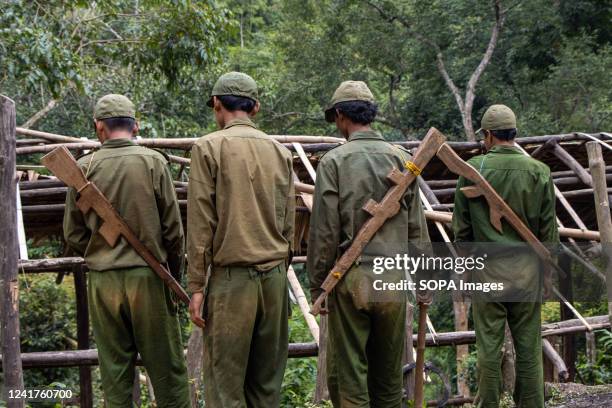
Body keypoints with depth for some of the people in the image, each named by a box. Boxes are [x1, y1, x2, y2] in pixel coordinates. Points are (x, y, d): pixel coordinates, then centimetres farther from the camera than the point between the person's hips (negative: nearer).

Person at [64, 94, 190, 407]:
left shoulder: (84, 167, 0)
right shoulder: (153, 162, -4)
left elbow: (73, 234, 5)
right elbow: (173, 228, -3)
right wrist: (174, 275, 10)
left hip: (102, 280, 2)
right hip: (148, 276, -2)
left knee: (114, 371, 8)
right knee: (166, 370, 5)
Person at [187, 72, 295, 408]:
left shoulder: (208, 148, -3)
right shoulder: (280, 152, 10)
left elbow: (200, 224, -6)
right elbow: (288, 223, 12)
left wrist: (196, 286, -3)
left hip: (231, 278, -4)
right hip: (275, 277, 5)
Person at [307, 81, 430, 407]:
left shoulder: (334, 161, -6)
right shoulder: (401, 159, 3)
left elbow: (324, 231, -8)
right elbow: (417, 229, 4)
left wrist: (317, 285, 1)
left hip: (350, 280, -3)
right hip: (393, 280, 3)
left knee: (348, 375, 4)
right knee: (389, 374, 13)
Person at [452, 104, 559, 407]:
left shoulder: (472, 170, -5)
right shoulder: (539, 172, -3)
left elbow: (461, 227, 1)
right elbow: (548, 229, -1)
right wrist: (547, 268, 10)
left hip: (486, 271, -1)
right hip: (526, 271, 1)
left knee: (488, 346, 5)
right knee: (528, 347, 7)